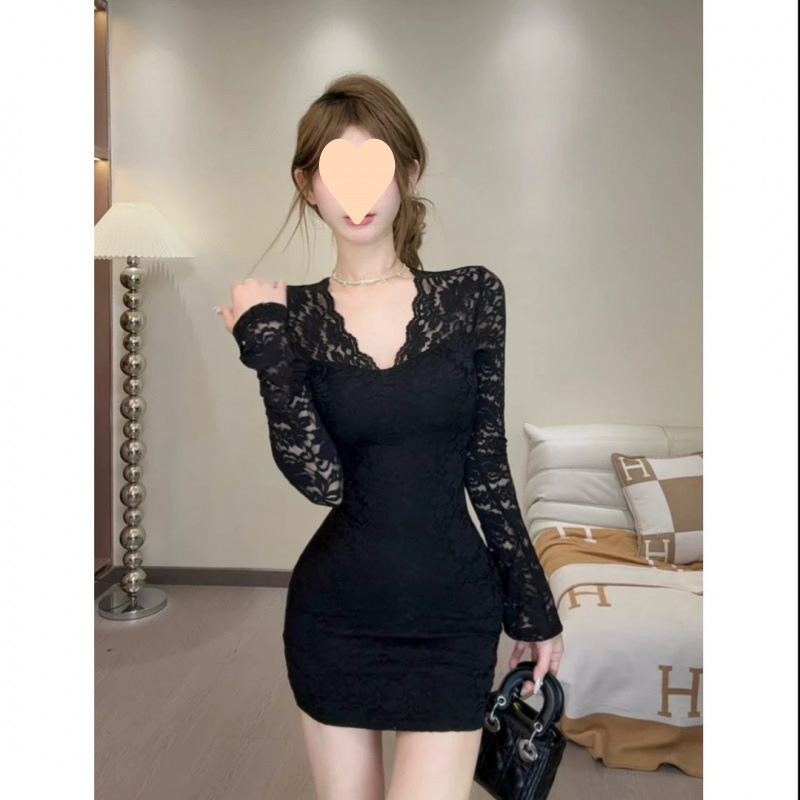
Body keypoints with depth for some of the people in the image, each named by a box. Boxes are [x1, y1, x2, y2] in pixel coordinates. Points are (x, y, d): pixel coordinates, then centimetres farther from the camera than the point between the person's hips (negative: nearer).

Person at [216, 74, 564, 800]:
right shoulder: (294, 314, -4)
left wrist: (534, 610, 5)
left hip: (453, 614, 0)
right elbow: (322, 481, -14)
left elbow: (487, 465, 1)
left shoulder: (473, 296, -4)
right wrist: (266, 343, -19)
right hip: (334, 615, 1)